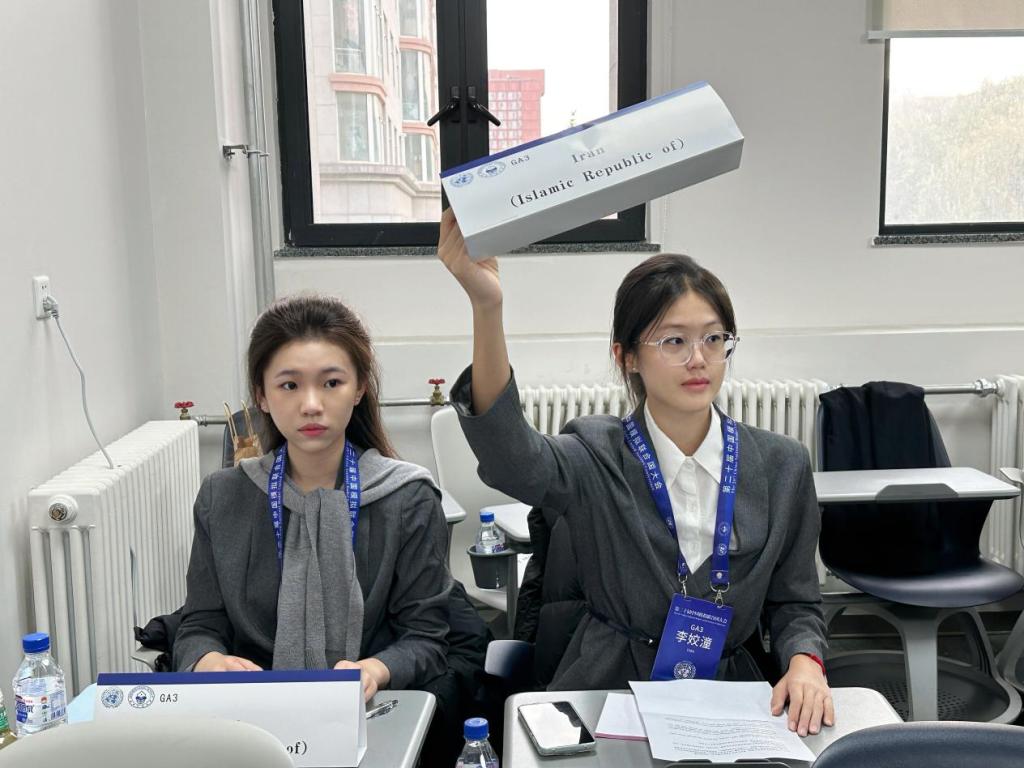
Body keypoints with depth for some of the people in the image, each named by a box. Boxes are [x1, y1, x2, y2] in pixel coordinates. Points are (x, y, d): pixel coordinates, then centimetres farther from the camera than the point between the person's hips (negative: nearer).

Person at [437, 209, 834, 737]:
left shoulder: (781, 466, 4)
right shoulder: (595, 458, -6)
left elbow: (794, 600, 11)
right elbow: (510, 457, -29)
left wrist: (804, 662, -13)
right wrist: (486, 306, -44)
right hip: (604, 696, -1)